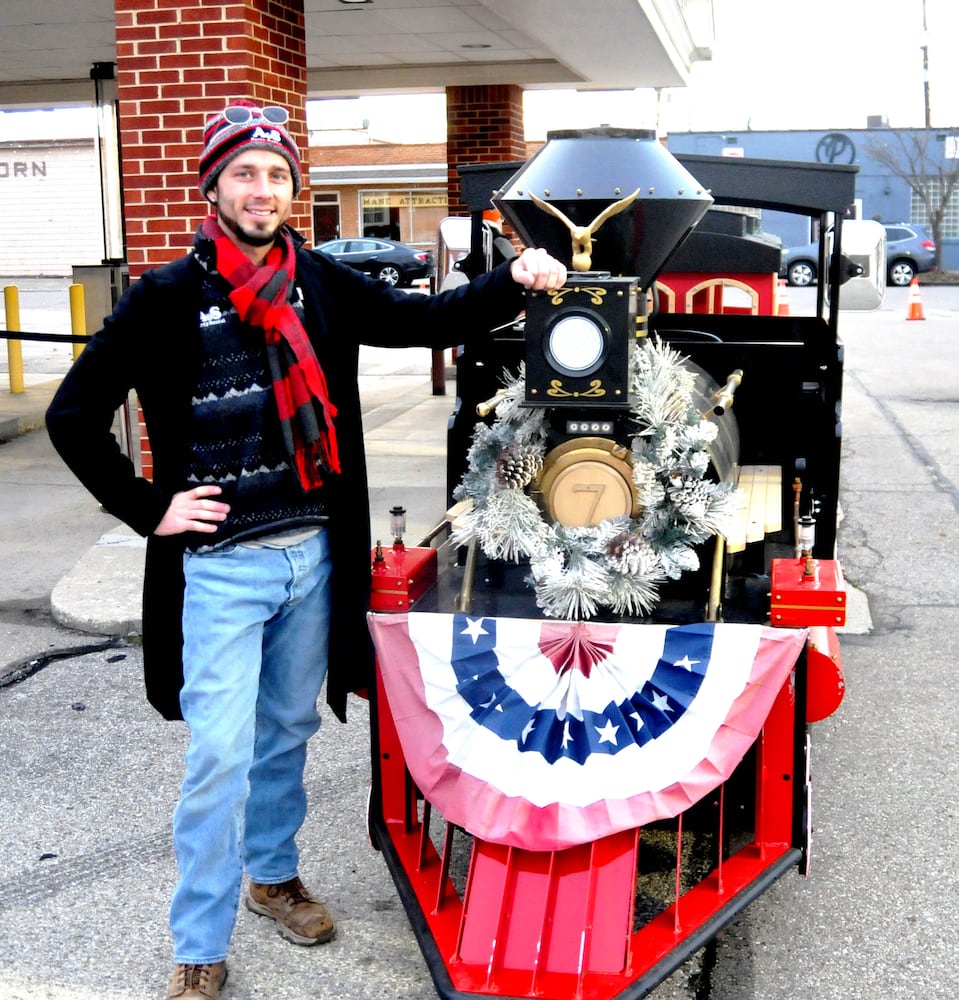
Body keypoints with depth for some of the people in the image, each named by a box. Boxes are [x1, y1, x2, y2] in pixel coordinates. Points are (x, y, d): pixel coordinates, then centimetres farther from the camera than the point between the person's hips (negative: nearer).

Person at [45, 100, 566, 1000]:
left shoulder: (323, 285, 4)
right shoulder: (167, 297, -7)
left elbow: (426, 320, 2)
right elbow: (73, 415, -4)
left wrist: (514, 281, -14)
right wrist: (147, 507, -8)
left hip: (313, 554, 4)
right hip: (219, 565, -4)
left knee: (287, 732, 18)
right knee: (220, 754, -3)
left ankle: (272, 875, 40)